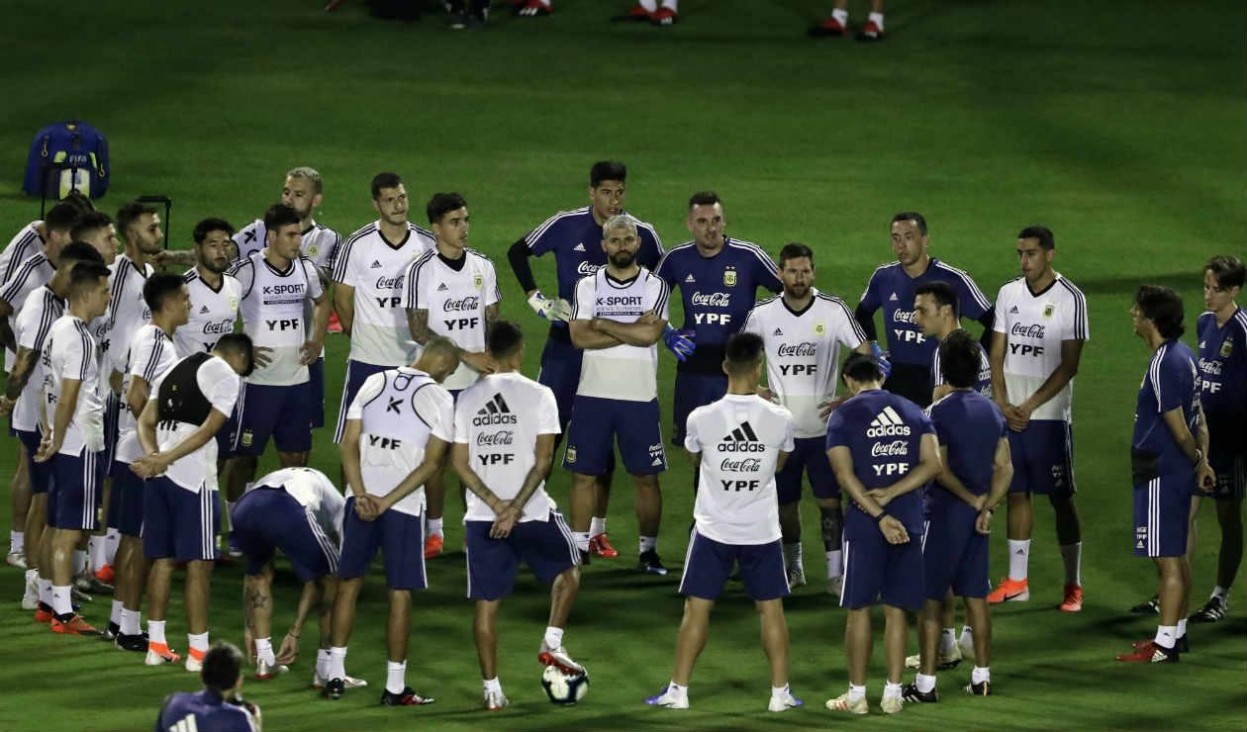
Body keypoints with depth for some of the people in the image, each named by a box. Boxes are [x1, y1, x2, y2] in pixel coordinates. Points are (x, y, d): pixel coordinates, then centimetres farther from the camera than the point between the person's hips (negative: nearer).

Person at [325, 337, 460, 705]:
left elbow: (349, 444, 1)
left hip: (361, 498, 3)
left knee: (348, 583, 15)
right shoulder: (439, 398, -4)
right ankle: (395, 687, 7)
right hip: (405, 507, -3)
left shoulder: (374, 383, 7)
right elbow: (431, 463, -11)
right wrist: (387, 501, -12)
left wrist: (362, 495, -6)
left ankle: (335, 675, 17)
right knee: (400, 593, 4)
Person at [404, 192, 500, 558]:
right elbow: (418, 330, -11)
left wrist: (497, 363, 1)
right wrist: (466, 356, -15)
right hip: (437, 379, -3)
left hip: (478, 378, 3)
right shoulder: (421, 270, -8)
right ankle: (434, 531, 11)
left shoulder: (482, 266, 7)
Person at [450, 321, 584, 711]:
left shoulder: (467, 398, 4)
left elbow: (459, 462, 0)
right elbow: (543, 459, -12)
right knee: (568, 568, 24)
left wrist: (496, 505, -5)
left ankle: (492, 689, 8)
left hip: (481, 517, 2)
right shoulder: (538, 395, -6)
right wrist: (515, 508, -12)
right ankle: (552, 643, 11)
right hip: (533, 512, -2)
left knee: (486, 602, 8)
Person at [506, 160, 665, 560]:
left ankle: (597, 530, 13)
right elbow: (518, 252, 6)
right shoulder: (566, 226, -7)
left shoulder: (643, 235, -4)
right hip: (566, 343, -1)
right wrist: (535, 299, -3)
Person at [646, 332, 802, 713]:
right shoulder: (779, 419, -12)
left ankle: (678, 691, 10)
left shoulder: (701, 418, -14)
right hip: (762, 531, 1)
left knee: (697, 609, 8)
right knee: (771, 609, 12)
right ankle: (780, 692, 15)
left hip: (713, 528, -1)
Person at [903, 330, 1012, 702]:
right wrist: (987, 507, -2)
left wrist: (973, 500, -6)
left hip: (944, 513, -6)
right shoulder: (992, 410, 6)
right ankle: (981, 676, 17)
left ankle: (926, 682, -1)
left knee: (930, 598, -1)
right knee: (975, 597, 13)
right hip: (977, 516, 6)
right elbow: (1005, 468, 5)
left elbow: (940, 470, -17)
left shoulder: (941, 412, -15)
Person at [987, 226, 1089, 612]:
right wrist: (1002, 403, -4)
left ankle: (1073, 586, 5)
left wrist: (1031, 405, -14)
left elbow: (1069, 365, -11)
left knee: (1061, 498, 0)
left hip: (1050, 416, -5)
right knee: (1016, 493, 9)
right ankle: (1016, 581, 16)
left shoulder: (1070, 299, -9)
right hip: (1010, 414, 5)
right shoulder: (1008, 294, 6)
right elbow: (997, 353, 9)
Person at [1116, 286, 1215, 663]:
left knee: (1167, 559, -6)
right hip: (1178, 471, 10)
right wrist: (1203, 459, 11)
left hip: (1161, 474, -10)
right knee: (1177, 556, 17)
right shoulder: (1183, 355, 10)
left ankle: (1165, 644, -4)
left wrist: (1198, 462, -2)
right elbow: (1198, 418, 14)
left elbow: (1179, 428, -18)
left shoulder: (1163, 366, -21)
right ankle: (1177, 632, 26)